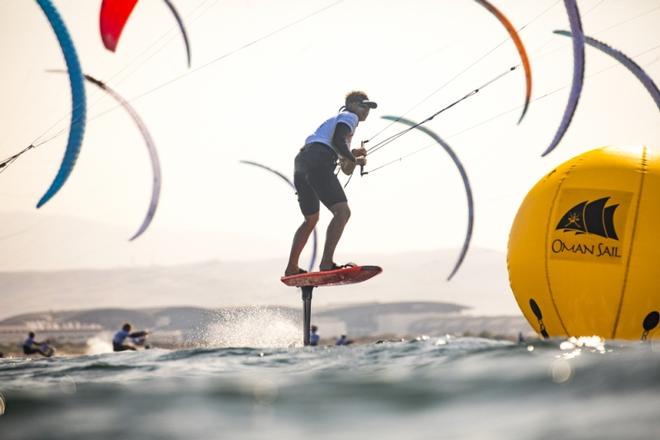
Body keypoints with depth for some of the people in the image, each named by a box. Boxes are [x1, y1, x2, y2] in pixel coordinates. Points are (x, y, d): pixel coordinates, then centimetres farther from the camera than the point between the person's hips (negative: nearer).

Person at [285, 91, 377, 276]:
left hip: (301, 163, 10)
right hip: (318, 164, -10)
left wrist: (352, 155, 15)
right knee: (342, 212, -16)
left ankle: (291, 268, 25)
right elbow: (337, 141, -12)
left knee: (311, 220, 23)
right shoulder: (349, 117, 8)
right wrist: (355, 160, 0)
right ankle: (326, 263, -29)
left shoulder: (335, 120, 36)